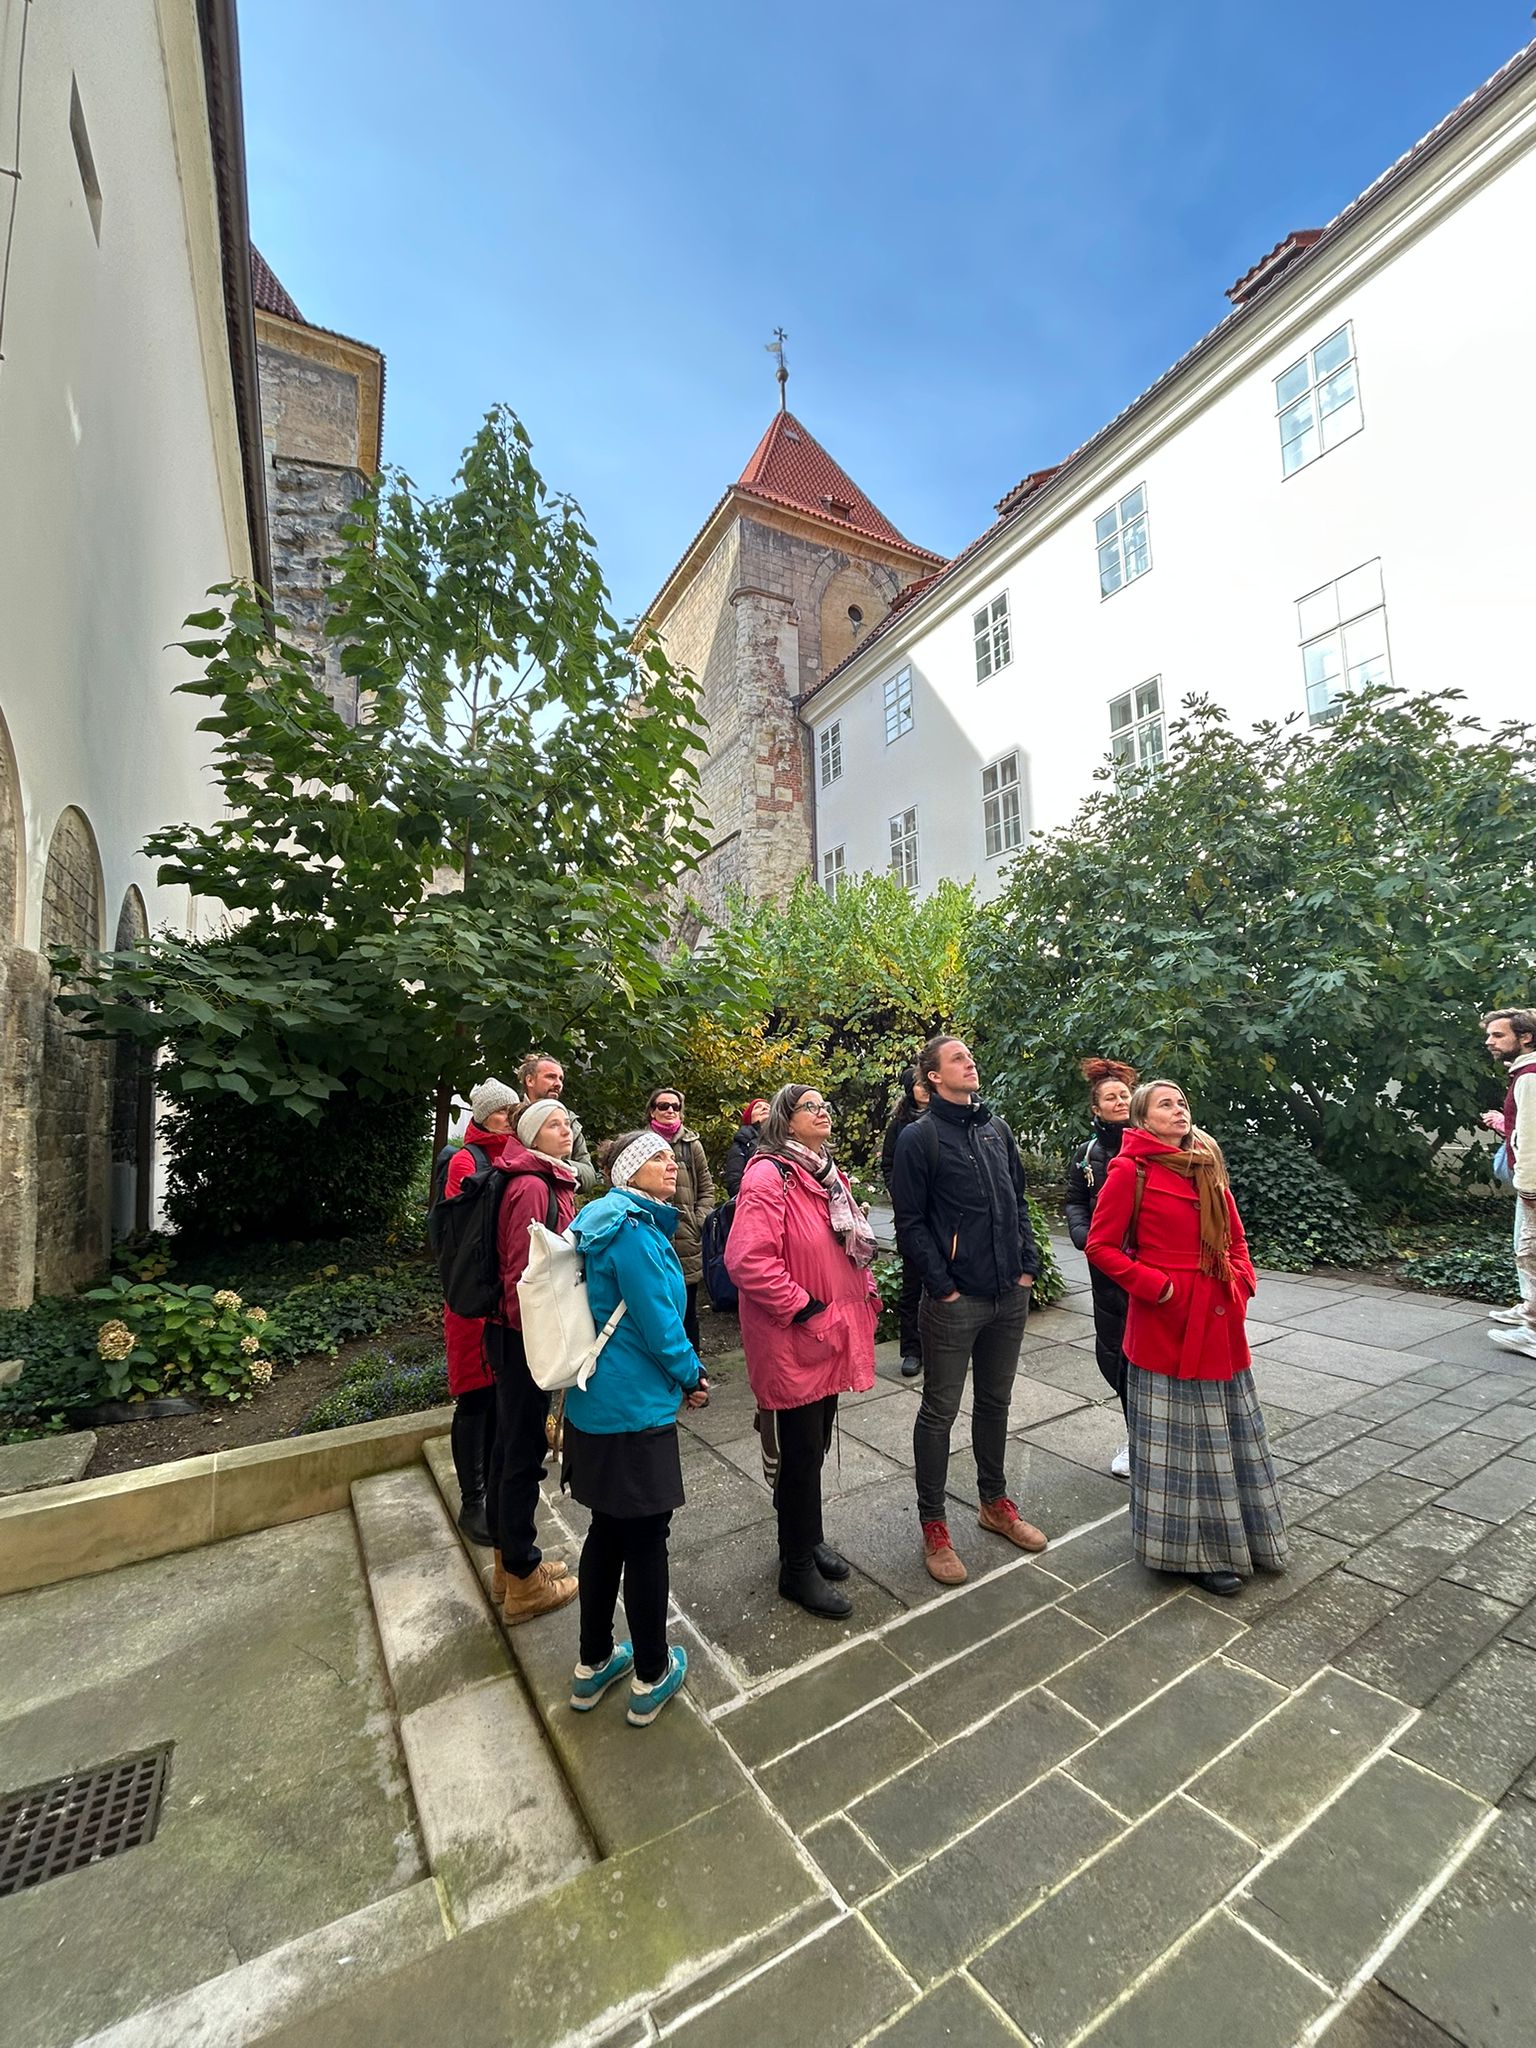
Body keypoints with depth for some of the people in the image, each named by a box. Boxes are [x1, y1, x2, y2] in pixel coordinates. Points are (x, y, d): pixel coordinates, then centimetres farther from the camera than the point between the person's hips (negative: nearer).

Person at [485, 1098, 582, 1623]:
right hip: (524, 1338, -10)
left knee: (511, 1443, 20)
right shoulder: (531, 1188, -20)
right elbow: (521, 1274, -22)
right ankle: (523, 1580, 21)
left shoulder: (552, 1184, 10)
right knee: (525, 1450, 4)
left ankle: (509, 1561, 36)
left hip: (517, 1336, 10)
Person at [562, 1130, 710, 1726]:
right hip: (634, 1408, -9)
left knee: (608, 1531, 22)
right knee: (646, 1538, 9)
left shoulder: (607, 1223, 9)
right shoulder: (634, 1231, -22)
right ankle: (651, 1677, 27)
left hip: (594, 1403, 9)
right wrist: (692, 1376, -2)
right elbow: (658, 1323, -21)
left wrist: (680, 1374, 13)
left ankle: (593, 1664, 37)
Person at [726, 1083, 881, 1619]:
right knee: (800, 1456, 7)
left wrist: (865, 1295, 8)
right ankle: (798, 1569, 27)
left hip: (830, 1339, 8)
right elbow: (747, 1260, -28)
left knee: (815, 1448, 22)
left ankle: (808, 1538, 43)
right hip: (792, 1344, -8)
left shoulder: (829, 1174, 10)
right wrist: (804, 1309, -23)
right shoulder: (769, 1176, -20)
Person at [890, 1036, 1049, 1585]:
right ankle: (933, 1524, 22)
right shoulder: (919, 1137, -10)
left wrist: (1028, 1266, 7)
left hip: (1010, 1296, 6)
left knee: (995, 1402, 21)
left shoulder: (996, 1128, 8)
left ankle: (994, 1501, 39)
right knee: (940, 1411, 6)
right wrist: (943, 1287, -14)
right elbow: (910, 1223, -11)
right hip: (954, 1302, -6)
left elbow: (1019, 1201, 14)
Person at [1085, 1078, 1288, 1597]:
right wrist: (1153, 1285, -17)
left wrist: (1240, 1282, 3)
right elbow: (1100, 1246, -12)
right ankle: (1193, 1551, 25)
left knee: (1225, 1433, 20)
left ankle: (1233, 1534, 39)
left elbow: (1234, 1238, 17)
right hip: (1166, 1322, -7)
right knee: (1179, 1440, 8)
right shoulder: (1130, 1170, -12)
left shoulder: (1207, 1165, 9)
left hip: (1219, 1321, 7)